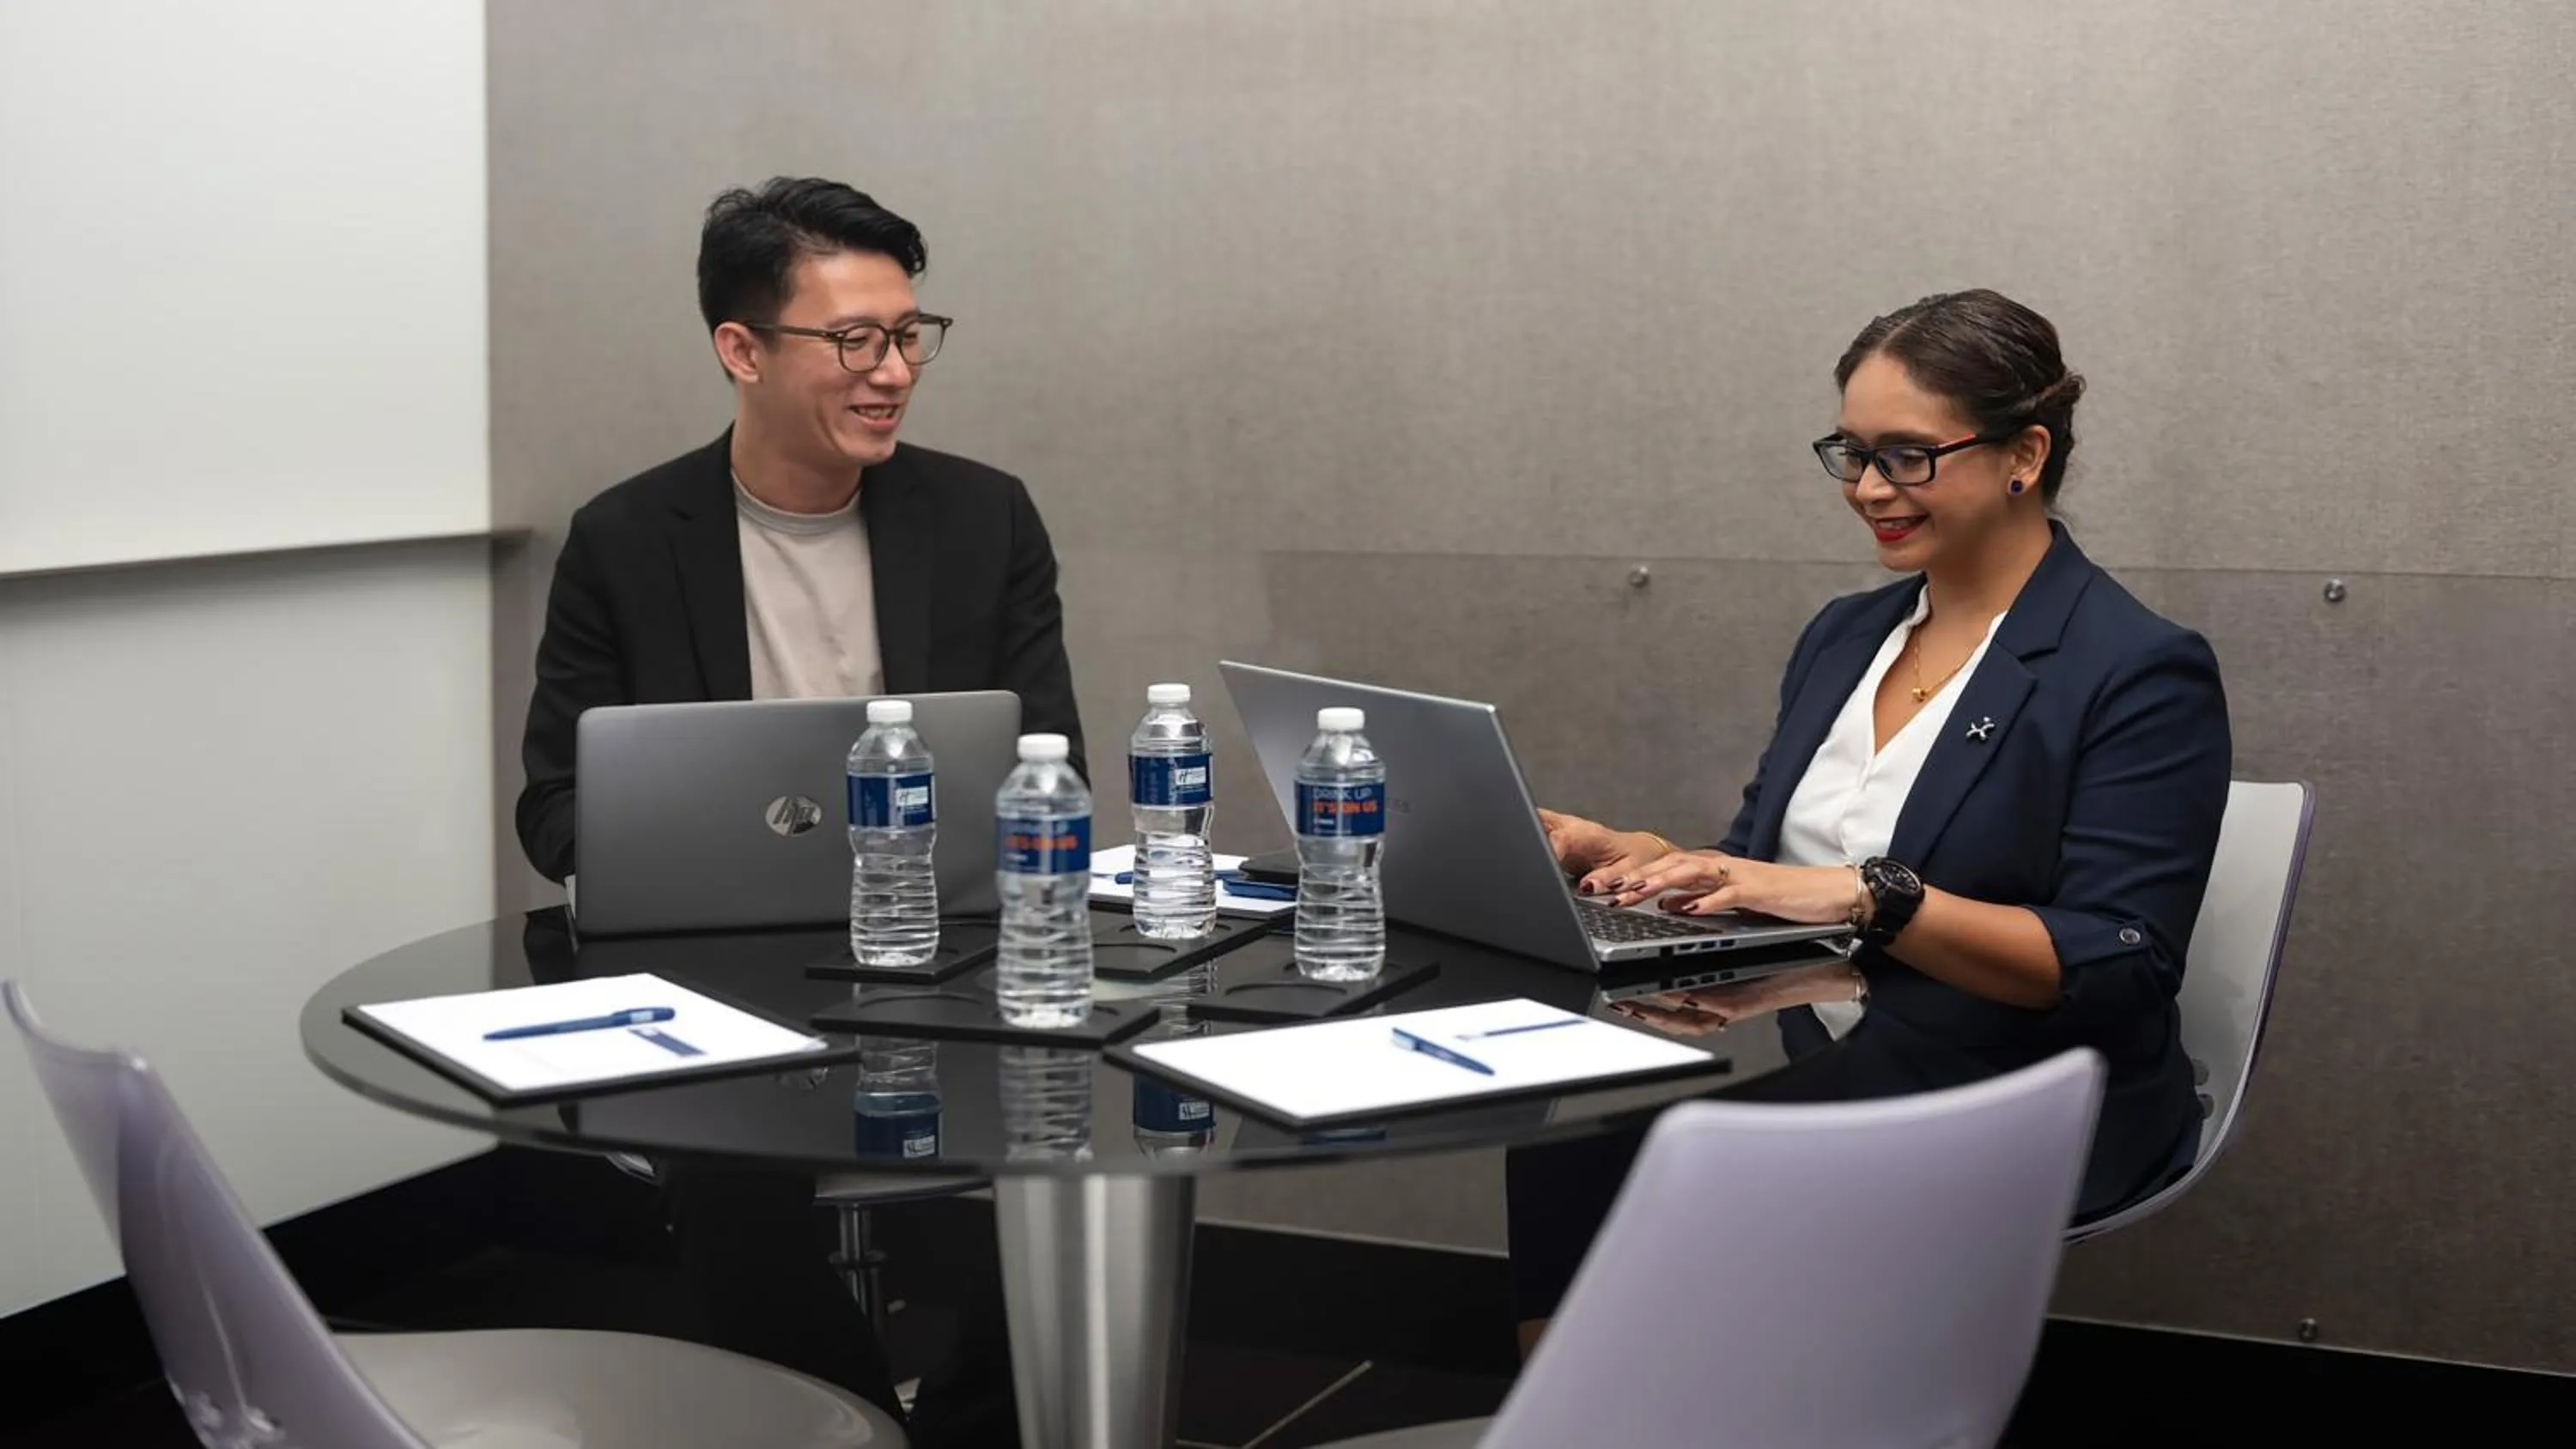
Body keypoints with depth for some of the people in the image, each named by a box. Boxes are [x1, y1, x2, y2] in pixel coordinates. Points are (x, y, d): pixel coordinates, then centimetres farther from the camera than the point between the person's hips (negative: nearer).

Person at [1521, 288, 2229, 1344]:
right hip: (1804, 1063, 6)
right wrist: (1619, 856, -3)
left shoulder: (2140, 673, -7)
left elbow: (2115, 971, -16)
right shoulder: (1842, 639, 15)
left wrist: (1869, 896, -27)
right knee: (1568, 1138, -24)